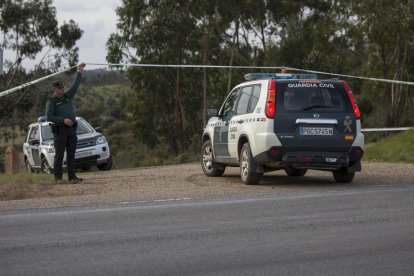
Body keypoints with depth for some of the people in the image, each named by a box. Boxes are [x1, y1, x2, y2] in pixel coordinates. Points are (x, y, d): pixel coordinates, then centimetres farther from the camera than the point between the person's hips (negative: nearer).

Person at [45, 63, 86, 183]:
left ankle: (72, 177, 2)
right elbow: (49, 117, -11)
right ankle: (58, 177, 3)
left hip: (71, 129, 6)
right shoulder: (51, 101, -2)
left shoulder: (67, 96, 15)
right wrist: (63, 120, -19)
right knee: (59, 155, -2)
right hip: (59, 130, -6)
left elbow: (75, 84, 12)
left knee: (71, 154, 3)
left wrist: (79, 71, 3)